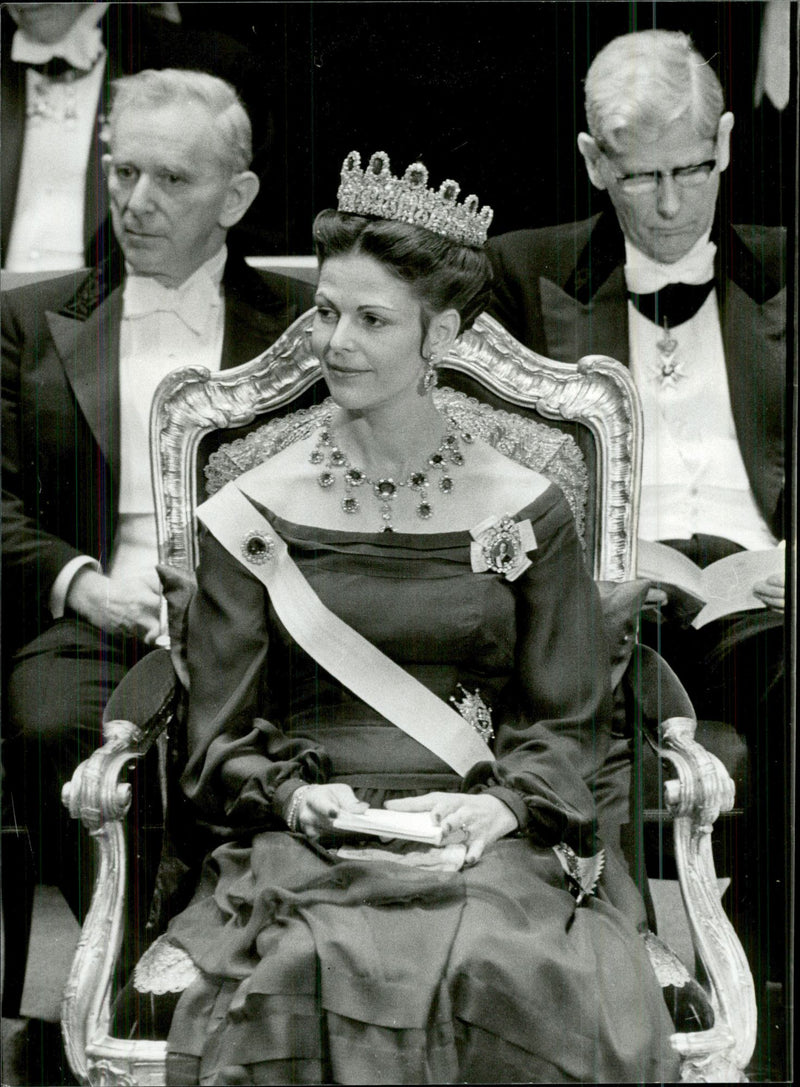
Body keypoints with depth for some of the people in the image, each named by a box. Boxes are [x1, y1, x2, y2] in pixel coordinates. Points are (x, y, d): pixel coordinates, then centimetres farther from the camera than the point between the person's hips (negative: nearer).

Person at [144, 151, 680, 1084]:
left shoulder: (526, 513, 10)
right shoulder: (251, 518, 9)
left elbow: (572, 725, 8)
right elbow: (219, 743, 8)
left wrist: (496, 808, -11)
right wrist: (297, 798, -12)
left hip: (492, 845, 1)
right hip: (308, 847, 0)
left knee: (509, 973, -34)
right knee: (319, 973, -35)